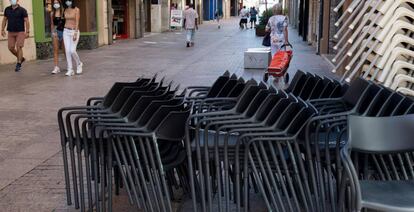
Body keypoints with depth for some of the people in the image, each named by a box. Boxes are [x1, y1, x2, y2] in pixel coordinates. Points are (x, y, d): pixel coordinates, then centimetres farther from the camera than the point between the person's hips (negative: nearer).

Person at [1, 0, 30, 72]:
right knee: (11, 48, 2)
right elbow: (4, 20, 16)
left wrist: (27, 32, -14)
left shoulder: (22, 10, -6)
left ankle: (19, 64, 4)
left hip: (20, 32, -5)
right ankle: (21, 58, 24)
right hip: (10, 32, 5)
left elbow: (26, 21, -7)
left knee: (19, 47, -6)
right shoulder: (7, 9, 8)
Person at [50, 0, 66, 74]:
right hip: (55, 32, 2)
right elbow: (52, 24, 15)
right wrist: (52, 32, 5)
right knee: (55, 50, -3)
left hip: (63, 31, -2)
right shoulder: (52, 13, 8)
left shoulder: (63, 12, -2)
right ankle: (56, 67, -4)